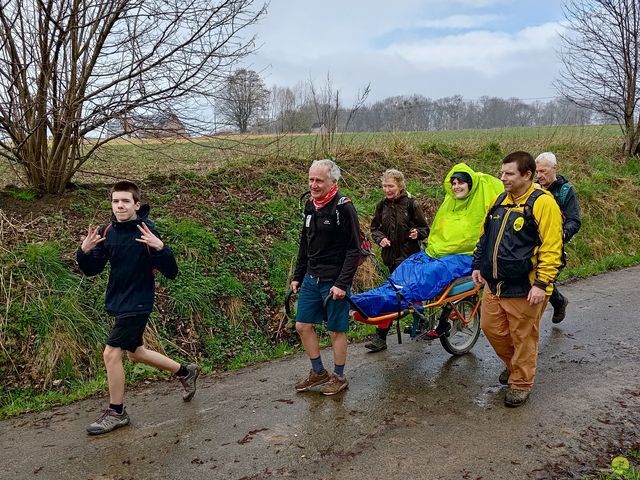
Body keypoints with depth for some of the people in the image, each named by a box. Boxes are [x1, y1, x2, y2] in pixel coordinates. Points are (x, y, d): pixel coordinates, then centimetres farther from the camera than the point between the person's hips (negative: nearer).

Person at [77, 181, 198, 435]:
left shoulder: (147, 232, -19)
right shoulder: (107, 232, -1)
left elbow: (171, 272, -20)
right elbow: (91, 270, 4)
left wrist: (160, 248, -38)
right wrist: (84, 251, -16)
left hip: (137, 304, -7)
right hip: (118, 301, 8)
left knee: (111, 354, -6)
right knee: (135, 352, 20)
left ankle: (116, 413, 15)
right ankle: (185, 372, 40)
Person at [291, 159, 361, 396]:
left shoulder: (343, 208, -14)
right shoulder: (310, 206, 8)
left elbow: (354, 250, -16)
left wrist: (342, 283, -20)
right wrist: (298, 276, 15)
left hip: (334, 282, -7)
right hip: (311, 278, 7)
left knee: (336, 330, 5)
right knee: (302, 325, 11)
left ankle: (339, 377, 24)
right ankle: (318, 372, 29)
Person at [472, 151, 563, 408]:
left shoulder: (543, 203, -14)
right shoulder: (500, 201, 9)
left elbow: (551, 248, -18)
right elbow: (485, 236, 20)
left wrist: (542, 284, -21)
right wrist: (478, 265, 16)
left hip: (524, 289, -7)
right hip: (494, 285, 7)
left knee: (523, 338, 6)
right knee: (491, 328, 15)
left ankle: (520, 384, 24)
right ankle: (513, 364, 40)